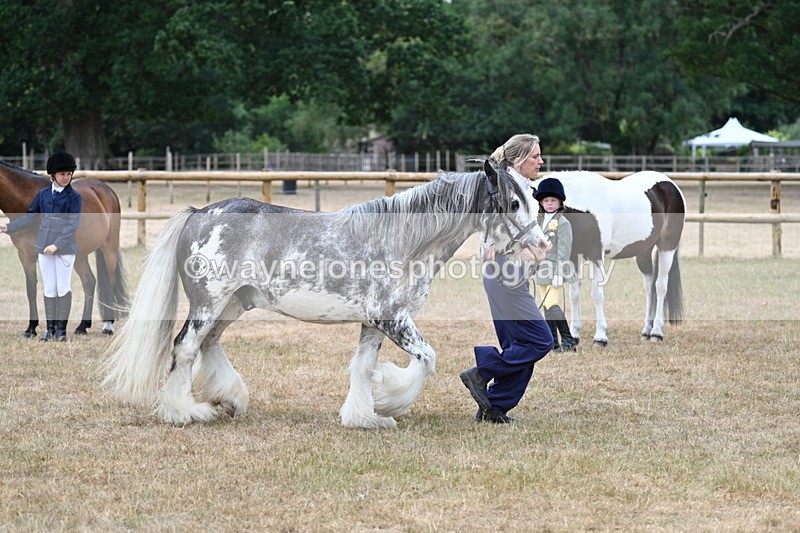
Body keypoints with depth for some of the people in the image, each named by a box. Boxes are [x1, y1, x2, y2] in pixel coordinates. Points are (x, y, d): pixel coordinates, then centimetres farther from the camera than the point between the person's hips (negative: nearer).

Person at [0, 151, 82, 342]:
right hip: (45, 247, 4)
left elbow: (73, 224, -12)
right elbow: (30, 217, 15)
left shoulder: (74, 197, -4)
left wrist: (57, 244, -20)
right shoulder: (43, 194, 8)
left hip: (65, 247, -4)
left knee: (63, 288, -1)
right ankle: (50, 328, 12)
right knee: (49, 289, 7)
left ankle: (61, 329, 6)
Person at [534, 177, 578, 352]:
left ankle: (568, 341, -10)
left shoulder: (563, 223, -9)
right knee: (547, 306, 8)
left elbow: (564, 250, -14)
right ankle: (552, 342, 13)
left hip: (556, 269, -8)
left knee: (552, 304, -15)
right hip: (542, 270, 8)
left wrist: (558, 273, -18)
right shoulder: (540, 221, 14)